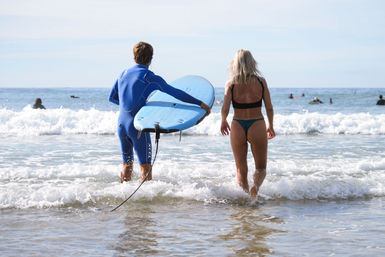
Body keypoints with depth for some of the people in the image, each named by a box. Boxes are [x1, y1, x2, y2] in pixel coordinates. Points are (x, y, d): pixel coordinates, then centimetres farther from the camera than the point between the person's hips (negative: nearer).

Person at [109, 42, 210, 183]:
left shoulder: (124, 73, 8)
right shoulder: (150, 77, -10)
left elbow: (112, 97, 19)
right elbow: (175, 93, -11)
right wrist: (200, 103, -7)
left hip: (121, 124, 6)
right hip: (138, 126, -6)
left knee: (127, 165, 16)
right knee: (145, 166, 0)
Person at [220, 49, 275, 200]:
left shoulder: (231, 83, -5)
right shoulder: (261, 82, -3)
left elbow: (225, 109, -10)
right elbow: (269, 108, 0)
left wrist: (223, 122, 10)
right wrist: (270, 126, 16)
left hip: (237, 126, 1)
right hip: (257, 126, 0)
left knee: (241, 169, 15)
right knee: (261, 167, 10)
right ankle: (256, 186, -20)